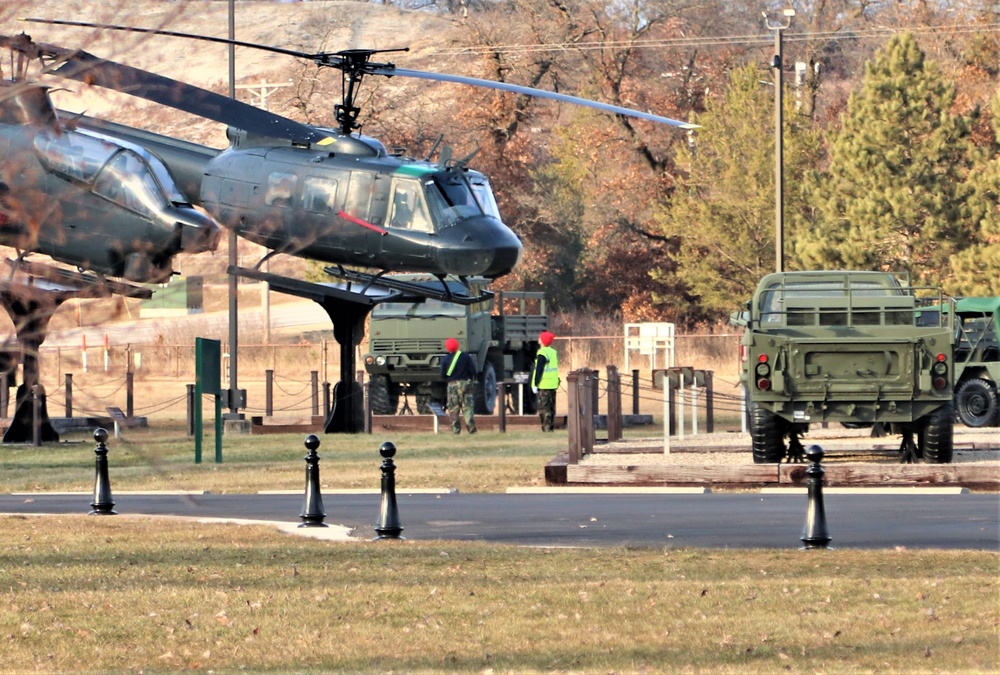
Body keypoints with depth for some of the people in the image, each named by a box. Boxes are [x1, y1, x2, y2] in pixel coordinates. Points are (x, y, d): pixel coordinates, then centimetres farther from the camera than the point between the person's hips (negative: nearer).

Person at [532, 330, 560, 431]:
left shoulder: (542, 353, -14)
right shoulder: (554, 352, 12)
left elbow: (539, 370, -17)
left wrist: (535, 384, -13)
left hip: (543, 385, -8)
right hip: (553, 385, 8)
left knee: (543, 408, -8)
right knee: (551, 408, 13)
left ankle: (546, 428, -12)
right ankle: (550, 426, 17)